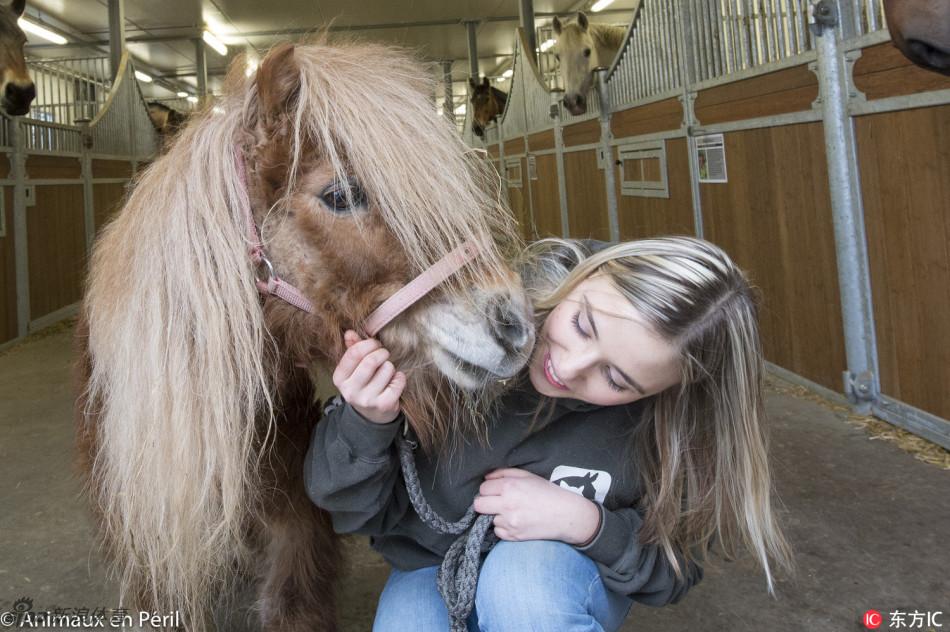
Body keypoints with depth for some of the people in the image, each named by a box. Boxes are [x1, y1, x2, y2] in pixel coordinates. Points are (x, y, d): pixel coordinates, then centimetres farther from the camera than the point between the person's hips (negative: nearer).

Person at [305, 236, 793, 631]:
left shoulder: (672, 423, -22)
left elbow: (670, 571, -6)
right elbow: (355, 510, -16)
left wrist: (587, 523, -26)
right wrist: (366, 424, -38)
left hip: (565, 574, 0)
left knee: (522, 572, -33)